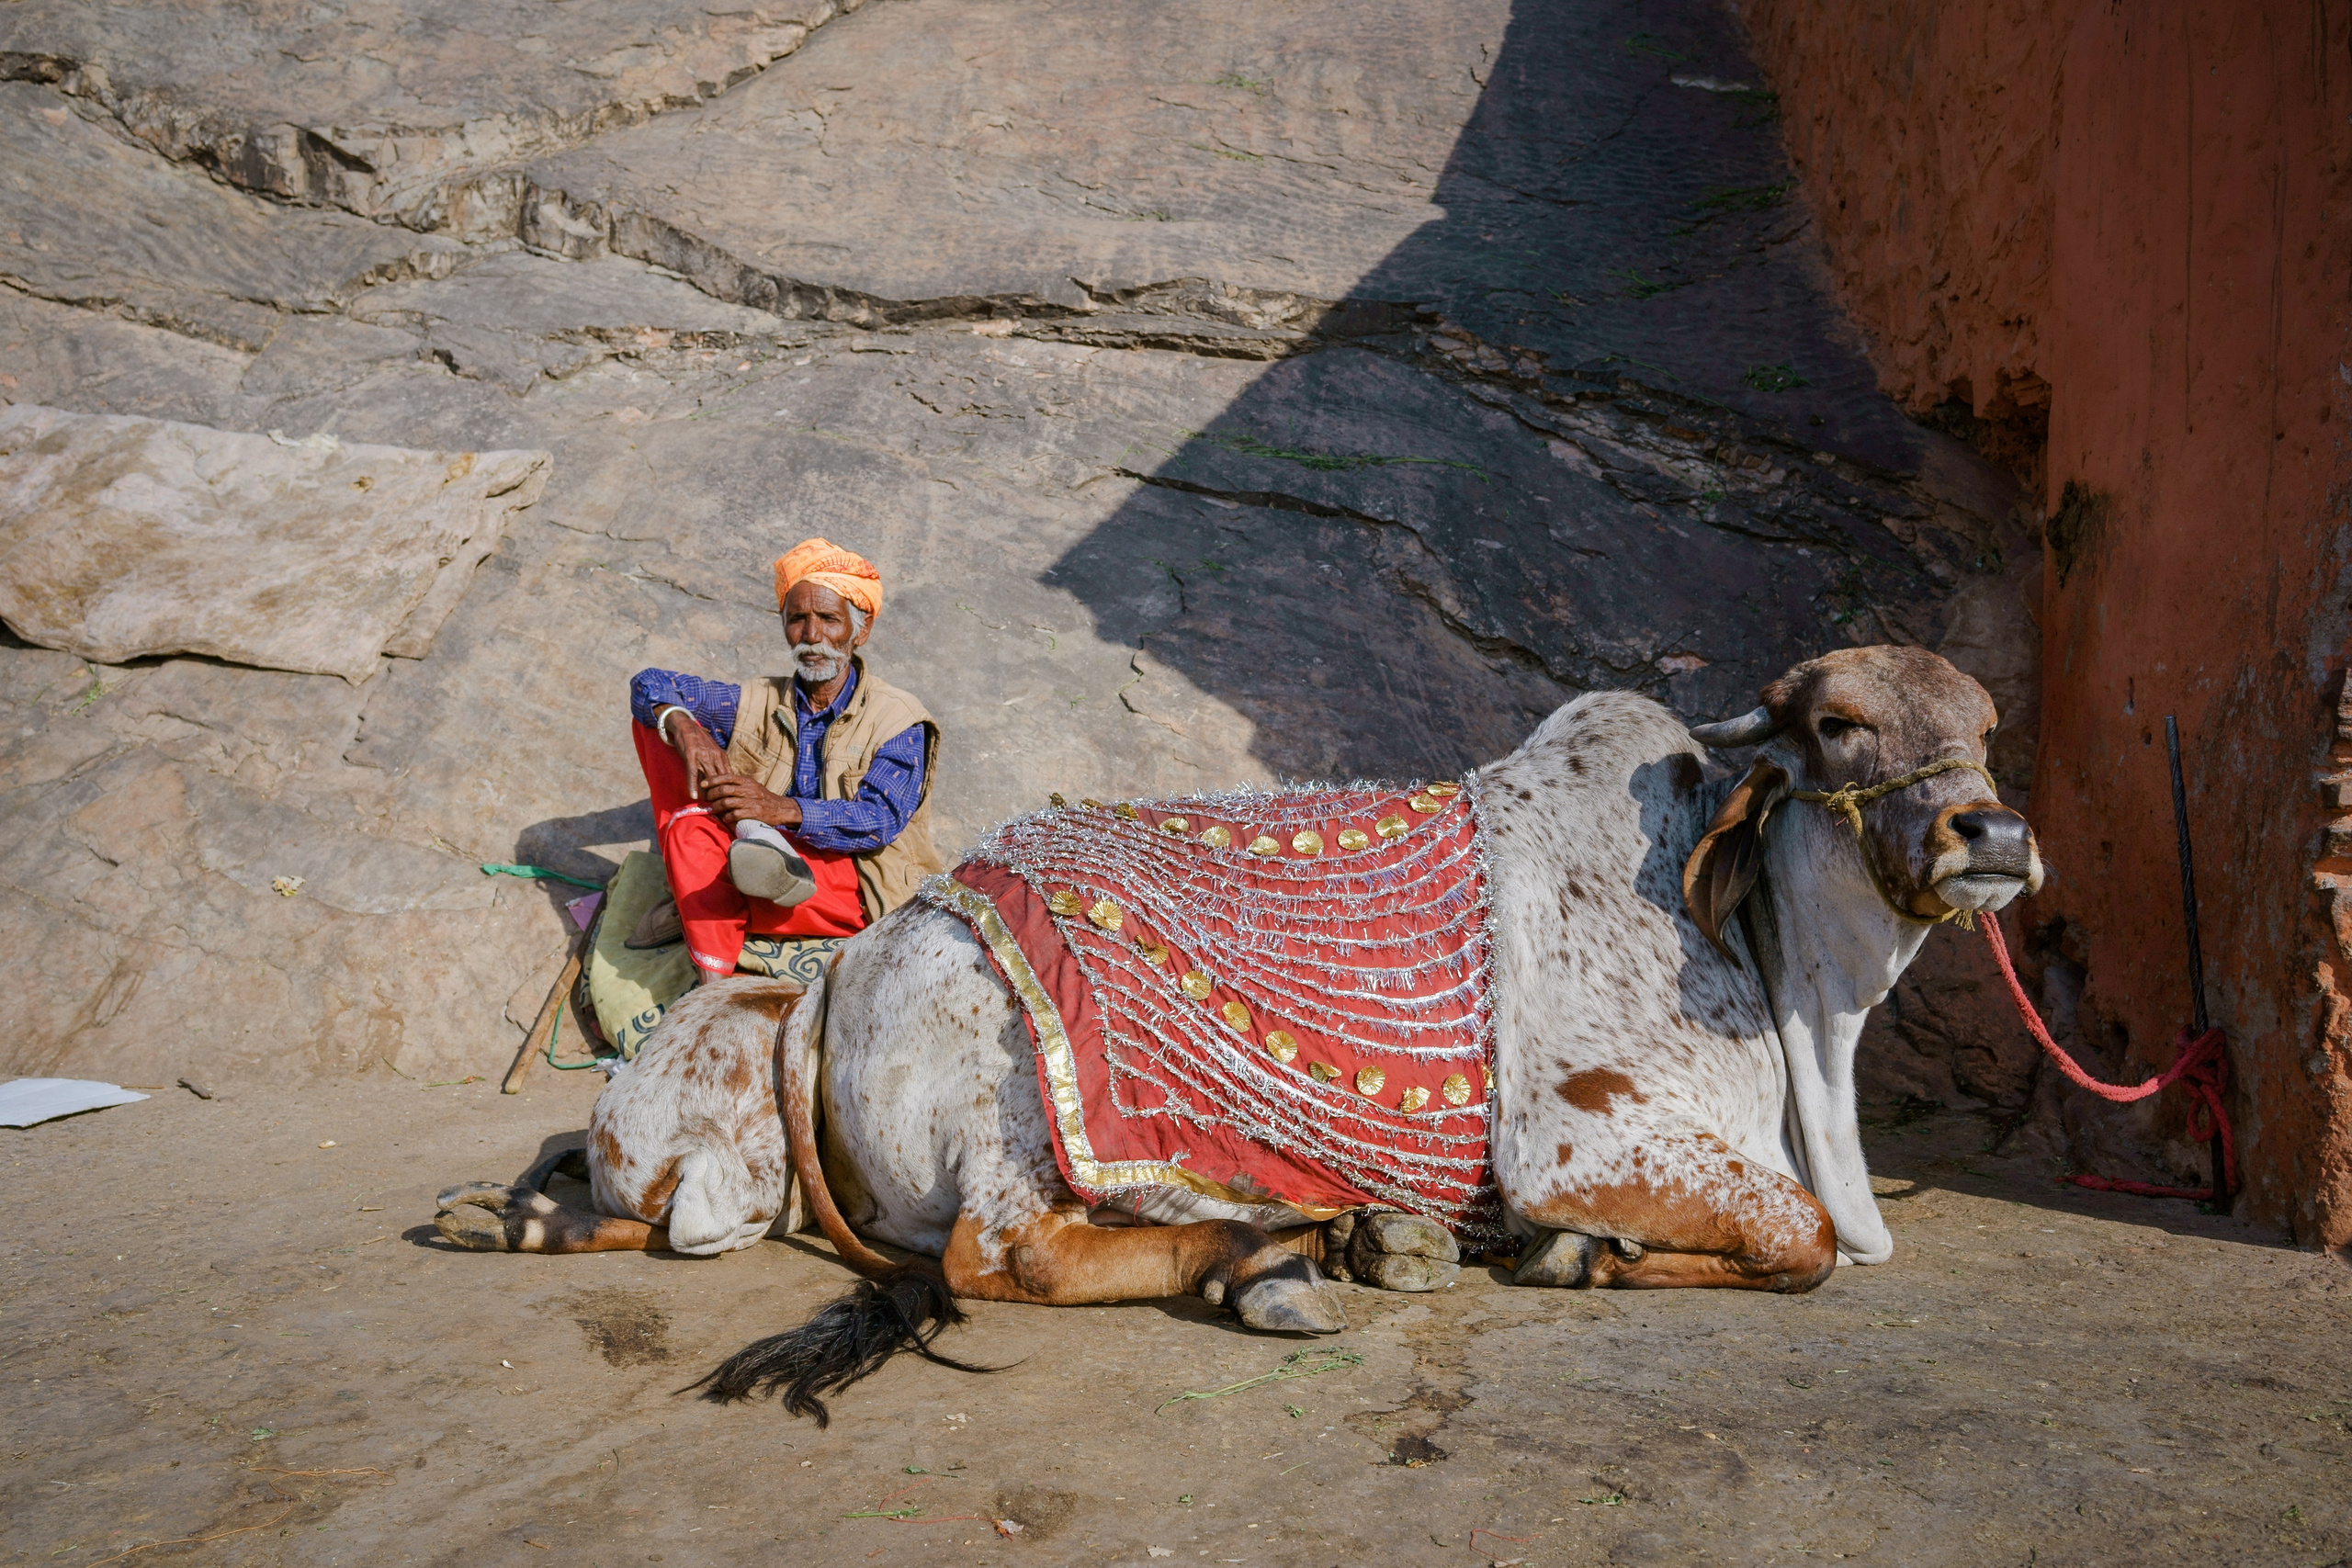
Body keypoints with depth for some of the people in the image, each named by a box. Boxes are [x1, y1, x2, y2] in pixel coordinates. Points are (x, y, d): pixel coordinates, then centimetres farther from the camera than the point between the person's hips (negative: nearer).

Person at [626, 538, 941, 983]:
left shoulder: (899, 721, -3)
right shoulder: (757, 704, 12)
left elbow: (879, 821, -17)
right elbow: (650, 683, 8)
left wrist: (785, 809, -32)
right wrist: (684, 729, -16)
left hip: (847, 881, -6)